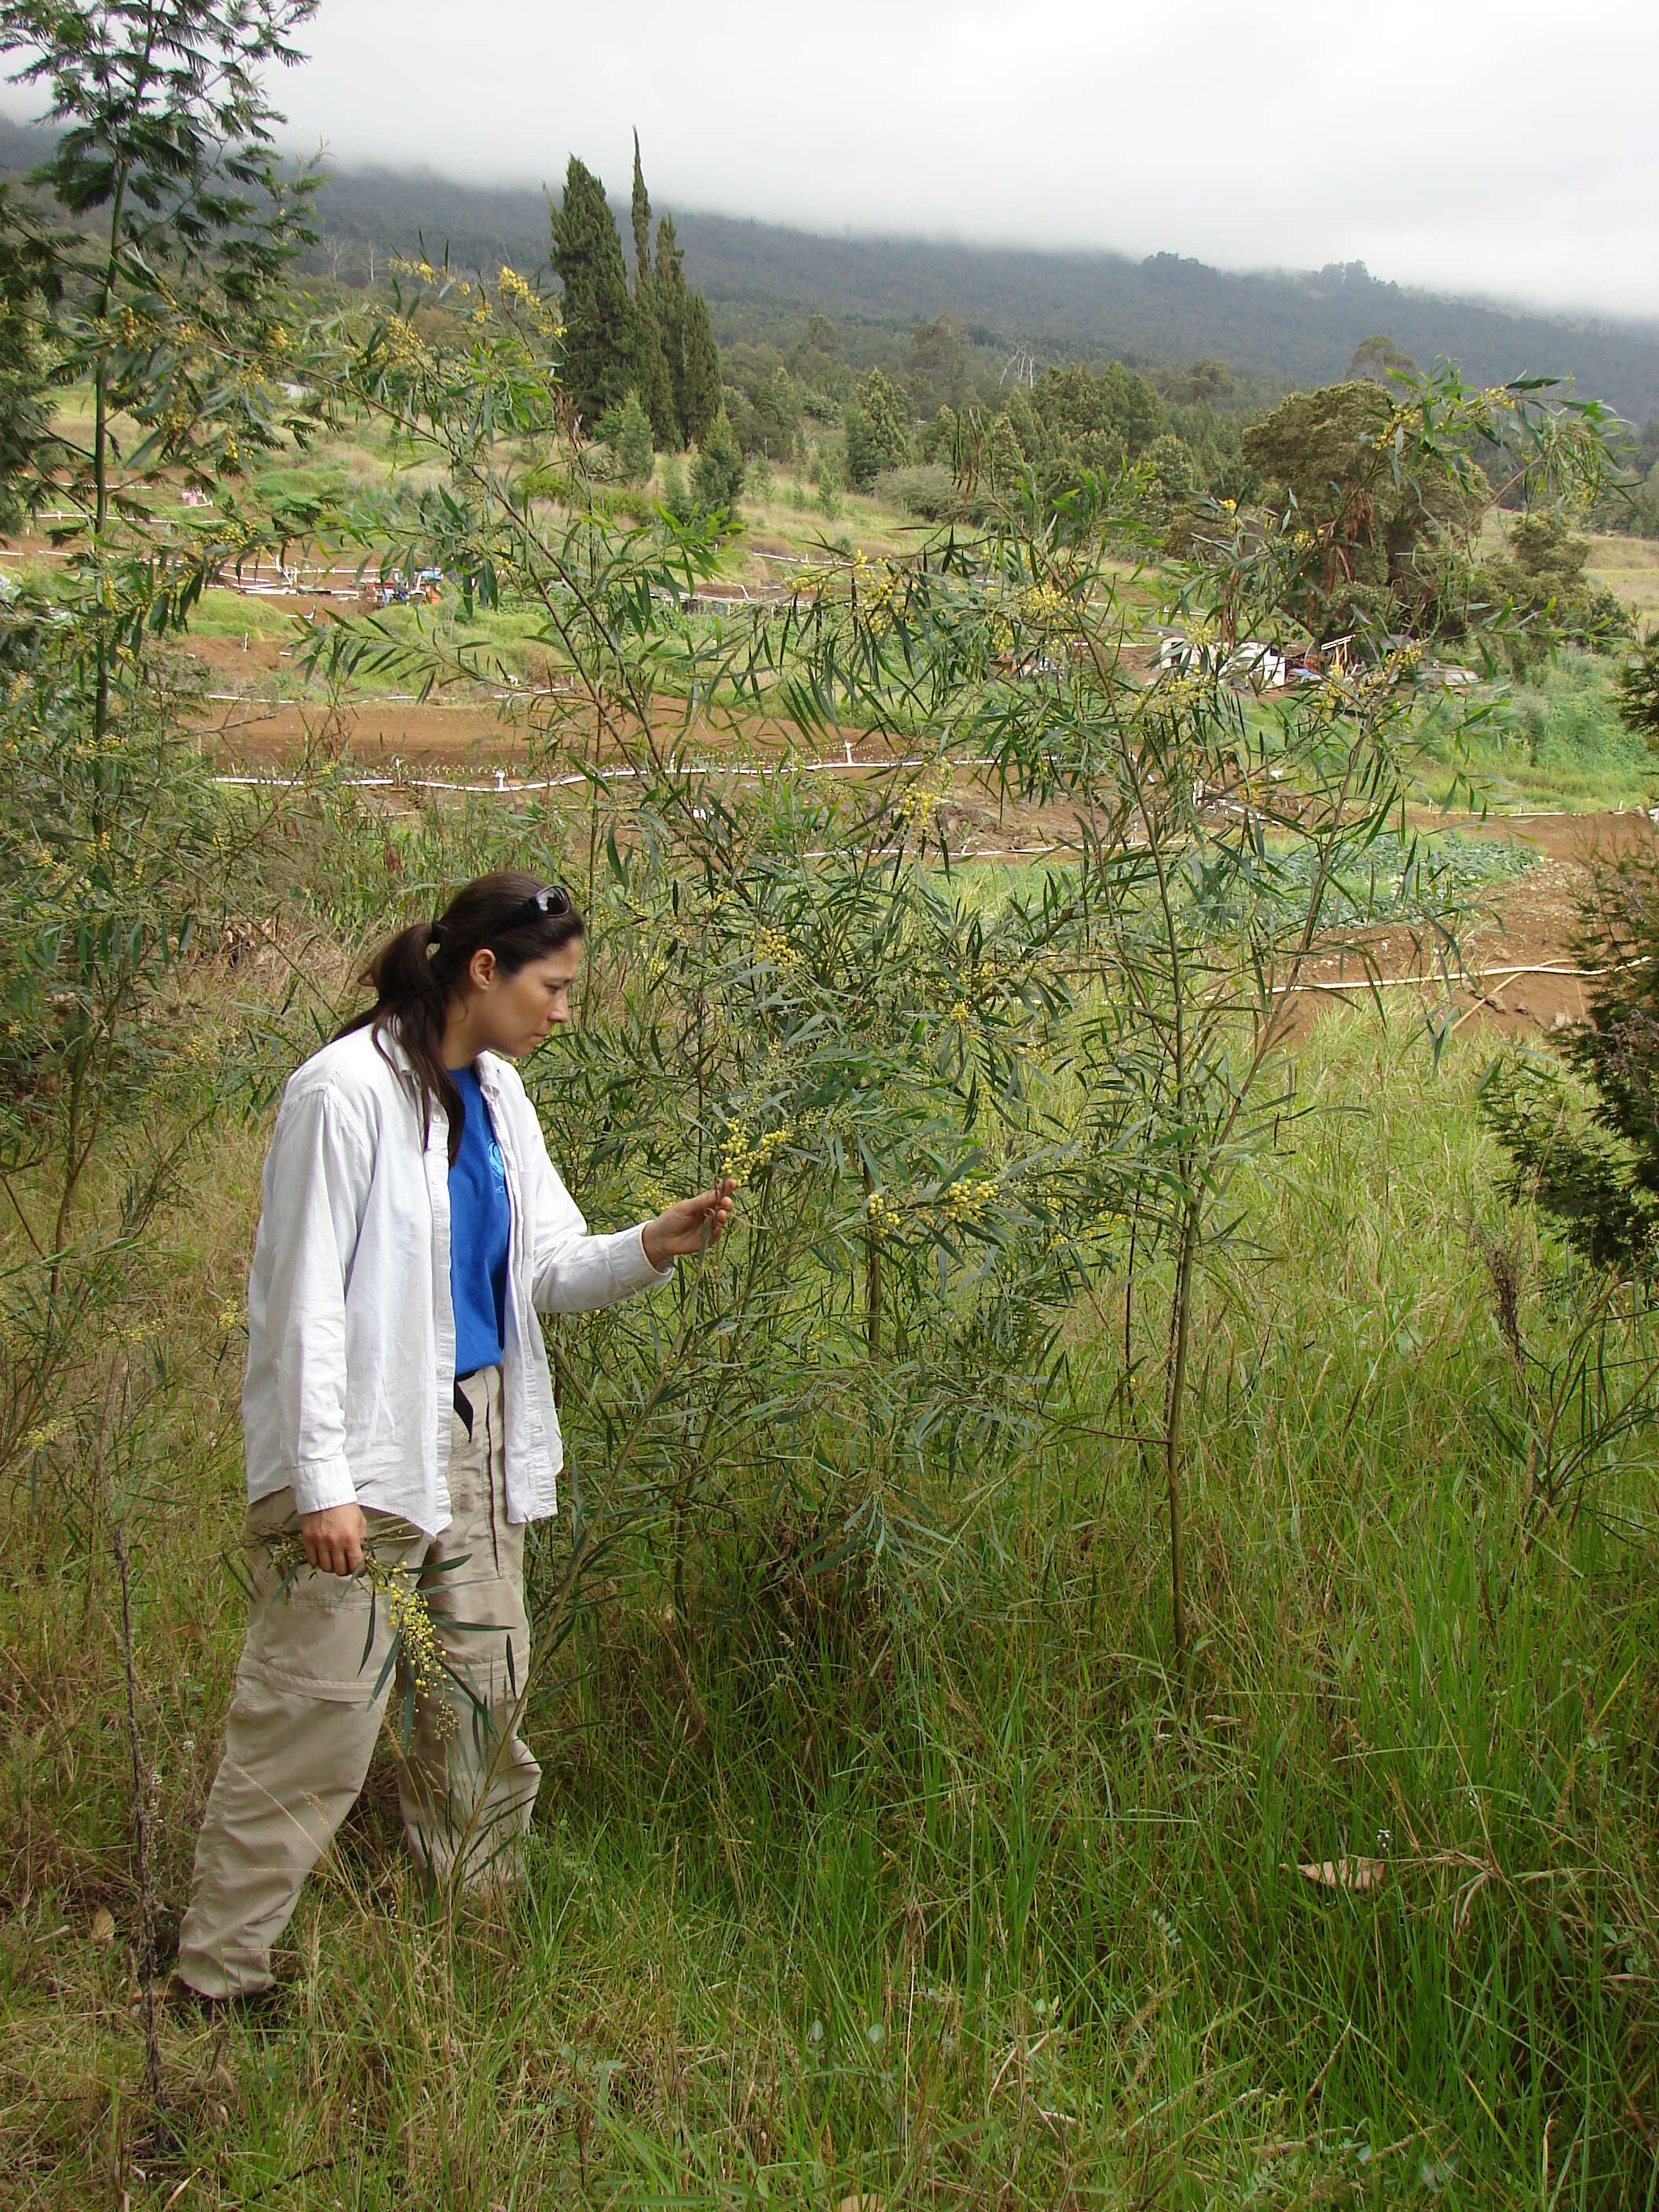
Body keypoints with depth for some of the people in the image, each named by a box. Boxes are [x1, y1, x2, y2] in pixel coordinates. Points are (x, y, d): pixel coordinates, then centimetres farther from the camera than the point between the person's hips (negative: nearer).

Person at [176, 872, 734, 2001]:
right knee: (318, 1717, -4)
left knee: (485, 1703, 13)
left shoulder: (496, 1091, 10)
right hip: (368, 1454, -8)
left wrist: (654, 1246, -6)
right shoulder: (347, 1091, -14)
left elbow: (547, 1269, 13)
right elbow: (302, 1300, -15)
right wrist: (322, 1481, -19)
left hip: (480, 1442, 8)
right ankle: (218, 1980, 11)